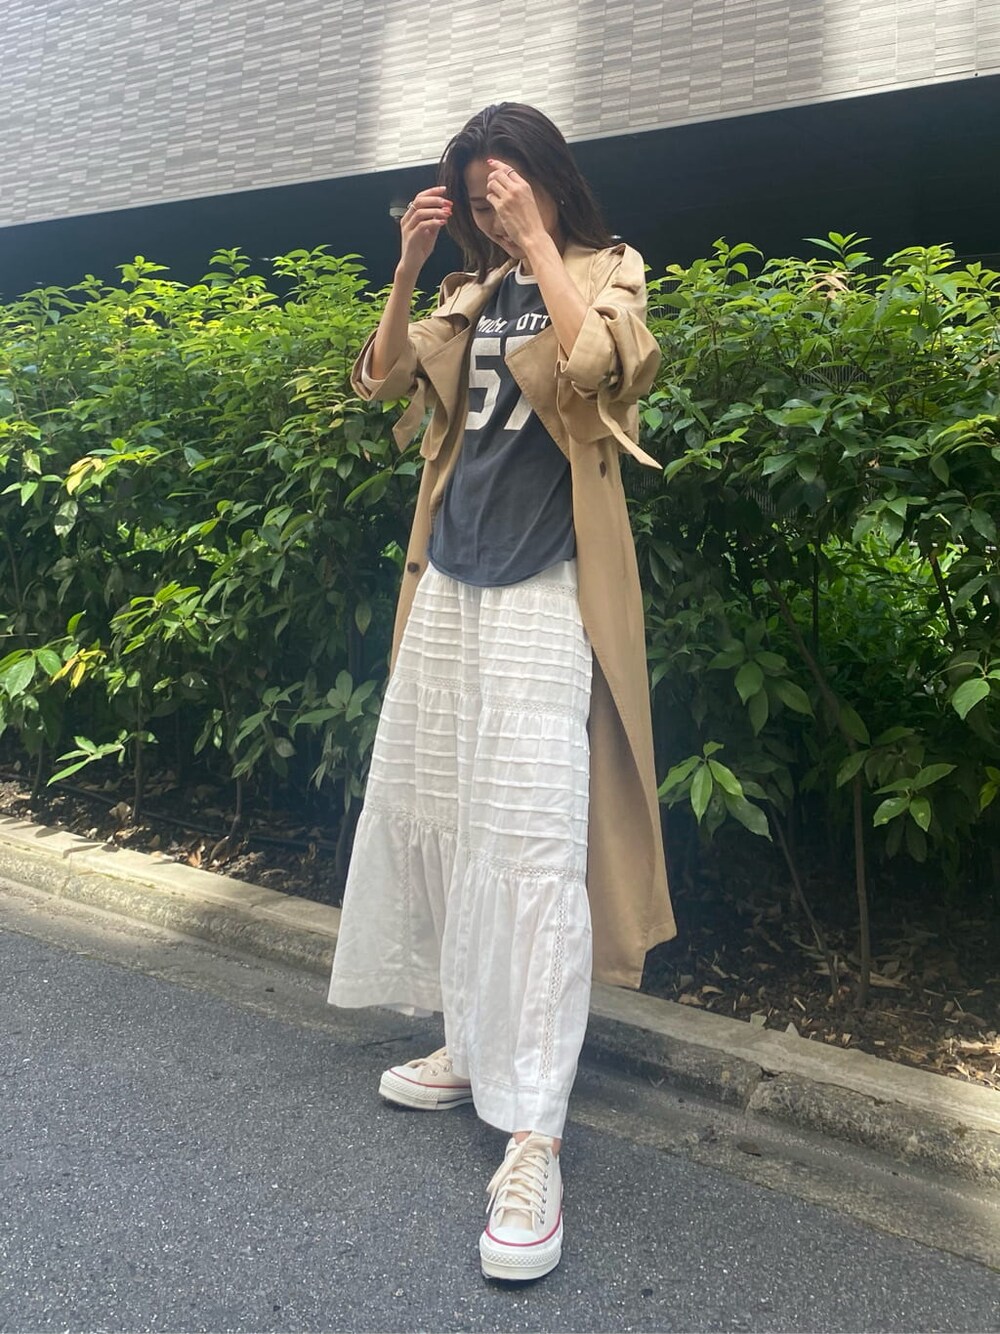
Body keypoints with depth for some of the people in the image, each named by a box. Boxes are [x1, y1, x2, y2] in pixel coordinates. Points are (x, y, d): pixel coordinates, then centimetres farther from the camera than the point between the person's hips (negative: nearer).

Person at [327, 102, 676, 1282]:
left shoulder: (604, 274, 4)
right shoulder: (473, 293, 17)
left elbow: (595, 366, -17)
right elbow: (381, 381, 14)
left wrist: (538, 242, -9)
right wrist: (409, 266, 6)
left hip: (543, 590, -6)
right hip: (449, 581, 7)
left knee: (529, 839, -13)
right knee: (420, 811, 9)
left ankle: (532, 1139, -8)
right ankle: (472, 1042, 26)